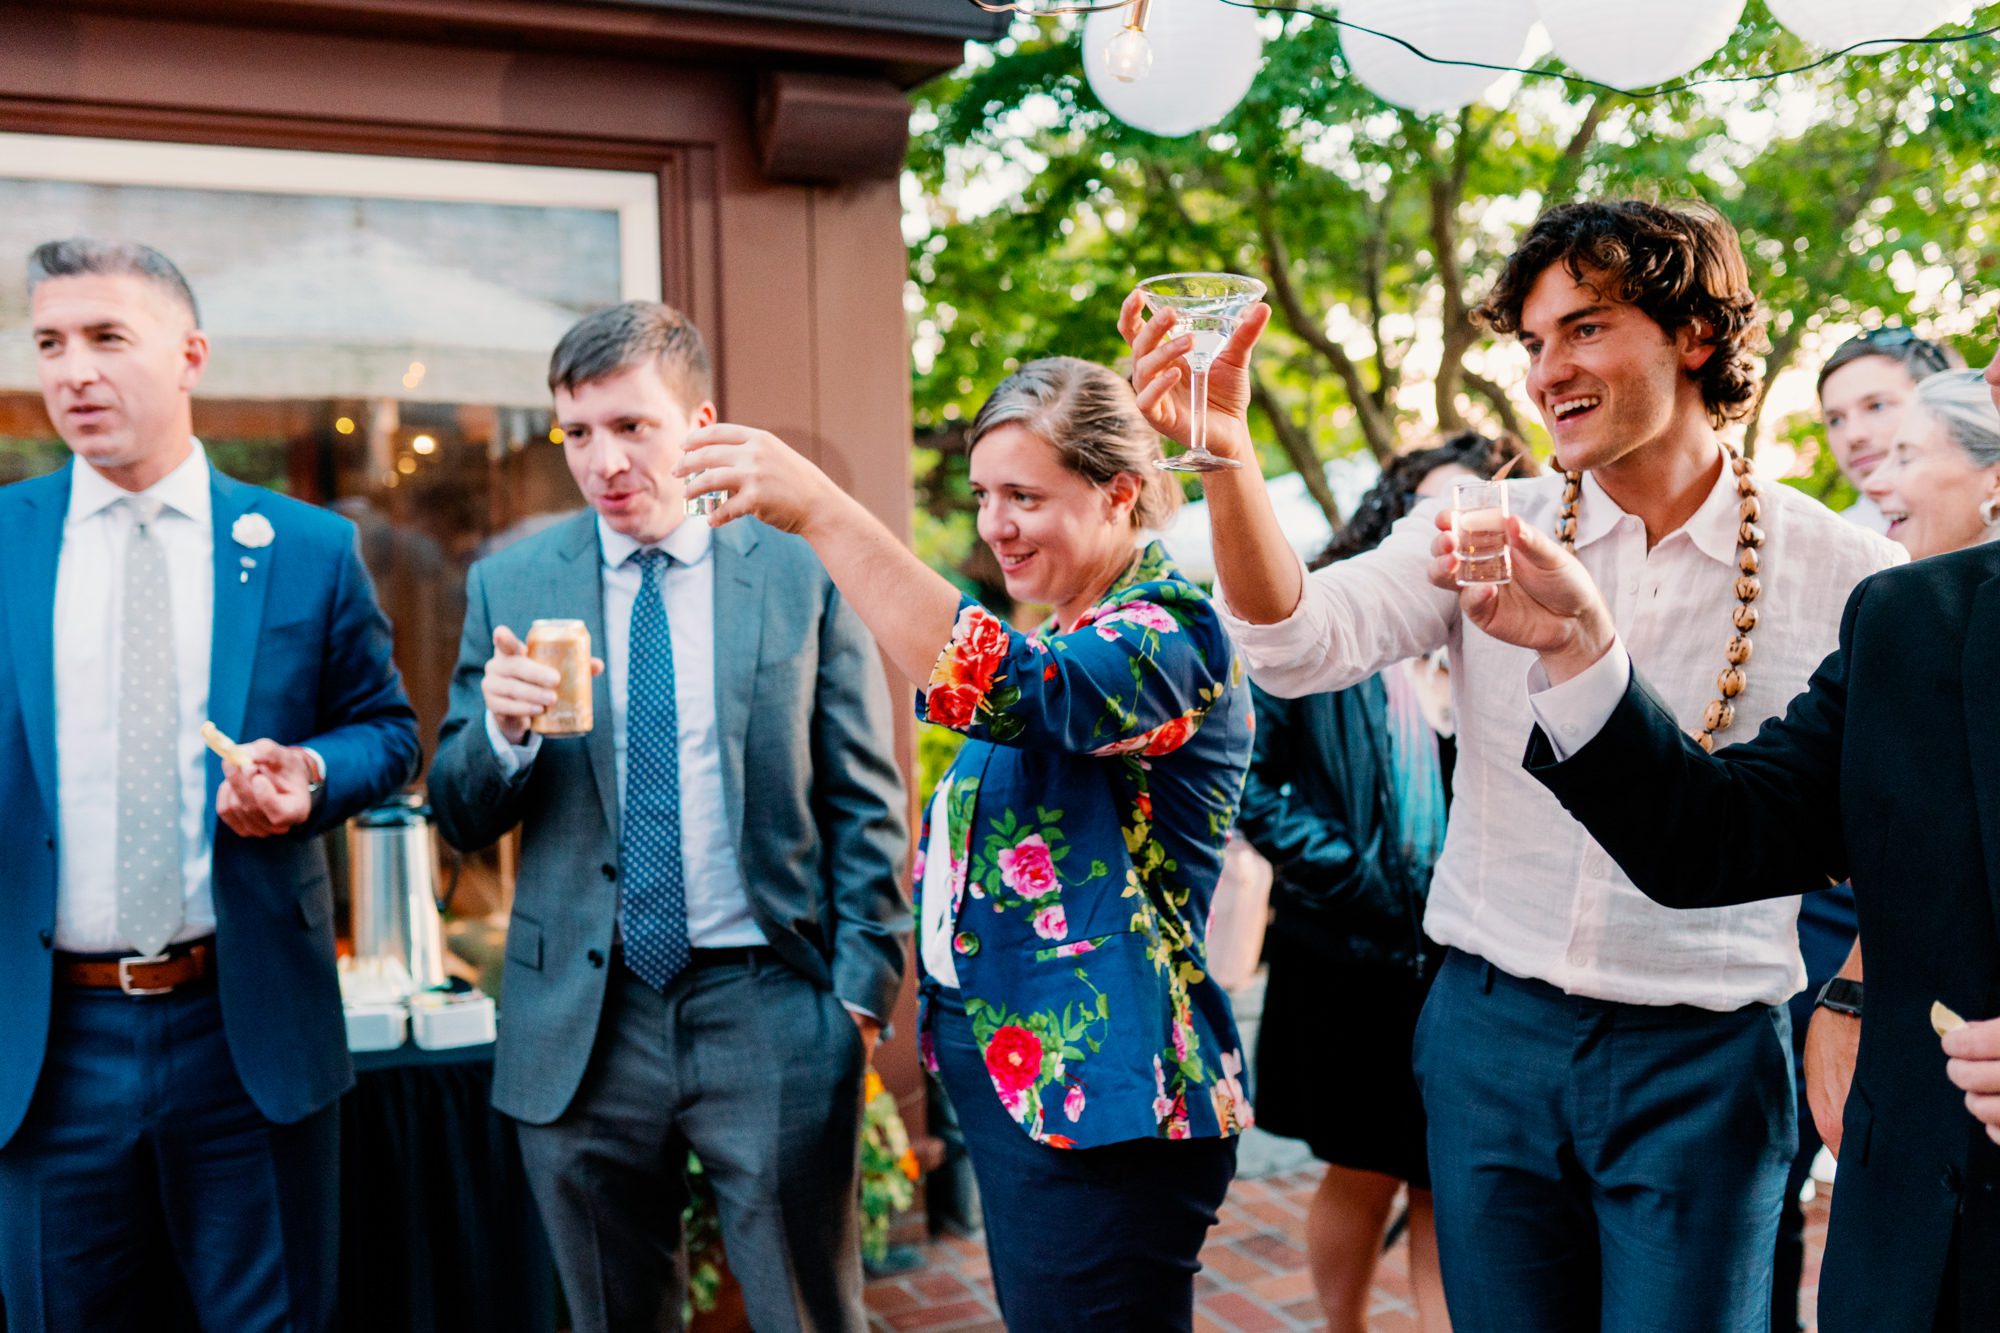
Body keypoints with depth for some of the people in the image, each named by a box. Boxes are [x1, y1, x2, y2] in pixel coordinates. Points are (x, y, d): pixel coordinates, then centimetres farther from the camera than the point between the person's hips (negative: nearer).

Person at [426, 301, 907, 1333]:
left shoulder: (805, 572, -1)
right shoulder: (509, 584, 4)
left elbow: (863, 803, 2)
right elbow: (460, 821, 5)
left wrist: (862, 984, -5)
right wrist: (502, 728, -16)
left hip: (770, 1013, -1)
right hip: (579, 1024, 2)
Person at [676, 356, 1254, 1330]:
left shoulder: (1166, 636, -16)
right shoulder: (1057, 635, 14)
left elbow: (1006, 688, -37)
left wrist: (820, 511, -38)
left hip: (1099, 1107, -9)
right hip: (1008, 1081, 9)